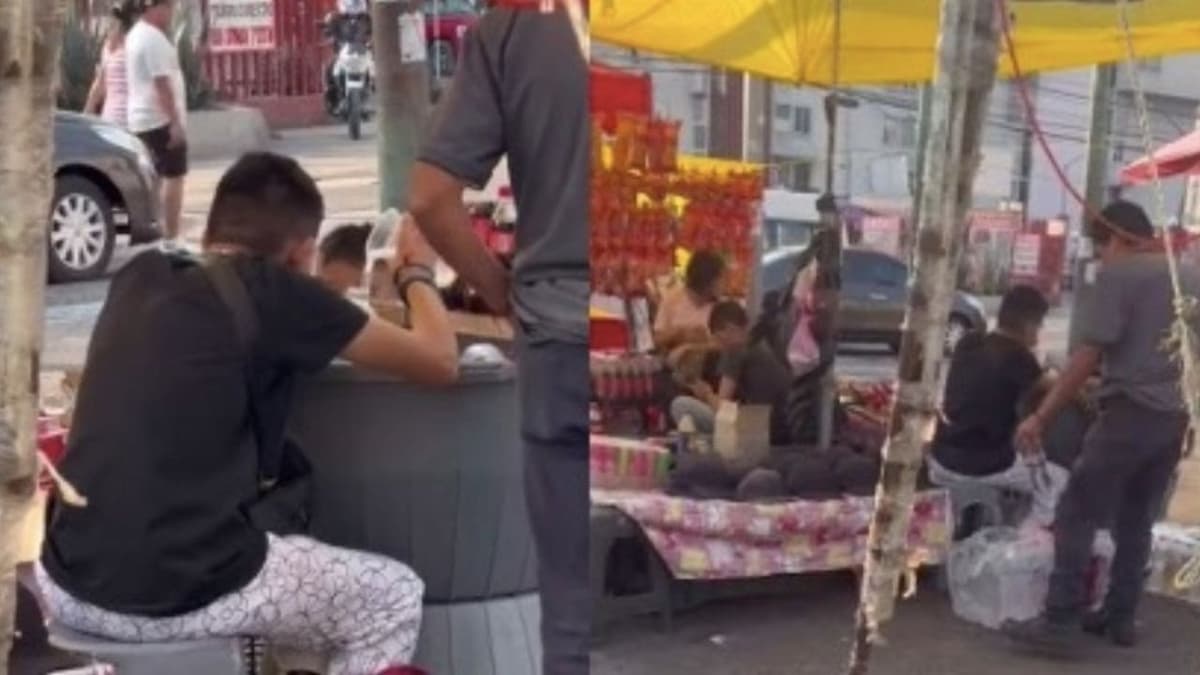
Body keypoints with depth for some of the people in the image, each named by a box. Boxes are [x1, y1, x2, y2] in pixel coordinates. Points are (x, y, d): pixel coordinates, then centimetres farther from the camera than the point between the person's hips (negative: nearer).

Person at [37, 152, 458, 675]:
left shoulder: (139, 279, 10)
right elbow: (440, 362, 0)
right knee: (393, 596, 16)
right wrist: (416, 274, 19)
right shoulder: (274, 292, -7)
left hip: (70, 589, 7)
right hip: (187, 595, -6)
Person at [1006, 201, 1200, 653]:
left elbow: (1088, 356, -15)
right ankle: (1120, 619, 20)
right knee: (1136, 522, 16)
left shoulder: (1119, 274, -8)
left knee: (1077, 516, -3)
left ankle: (1060, 624, -6)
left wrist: (1041, 417, -14)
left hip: (1130, 412, -8)